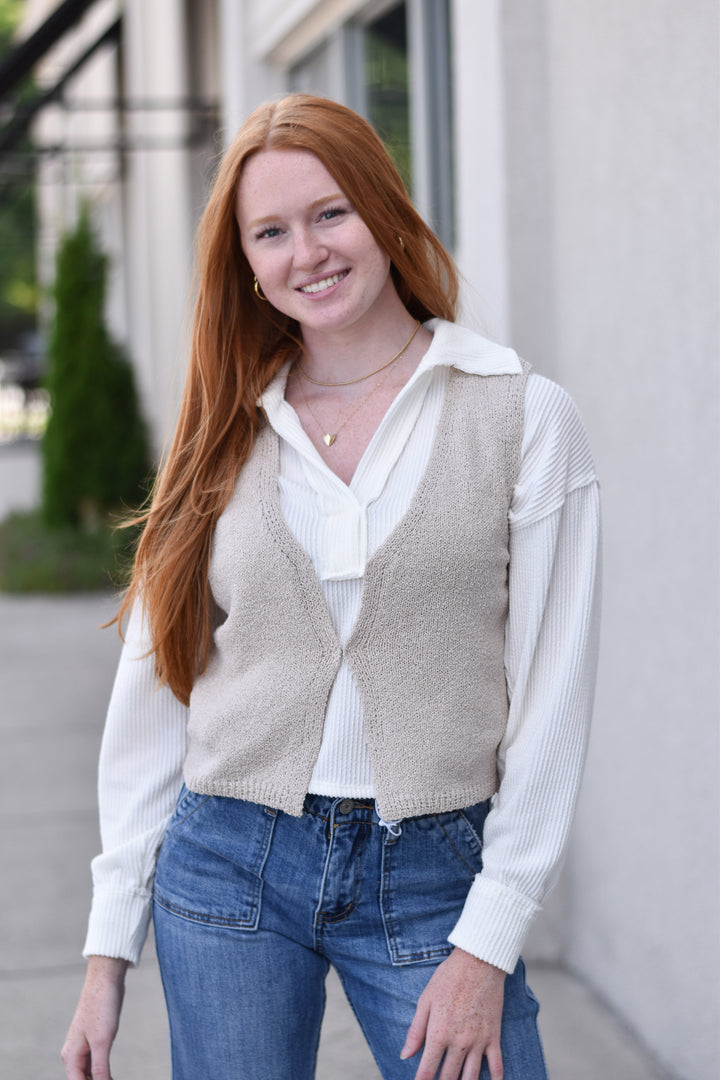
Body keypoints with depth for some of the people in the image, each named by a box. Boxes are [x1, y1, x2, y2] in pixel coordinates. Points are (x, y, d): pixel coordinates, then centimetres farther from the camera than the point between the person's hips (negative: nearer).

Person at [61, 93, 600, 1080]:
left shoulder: (524, 417, -2)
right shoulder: (228, 435, 6)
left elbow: (551, 692, -5)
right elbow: (153, 685, 7)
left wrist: (488, 941, -10)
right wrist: (109, 953, 4)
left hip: (431, 876, -2)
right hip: (231, 863, 2)